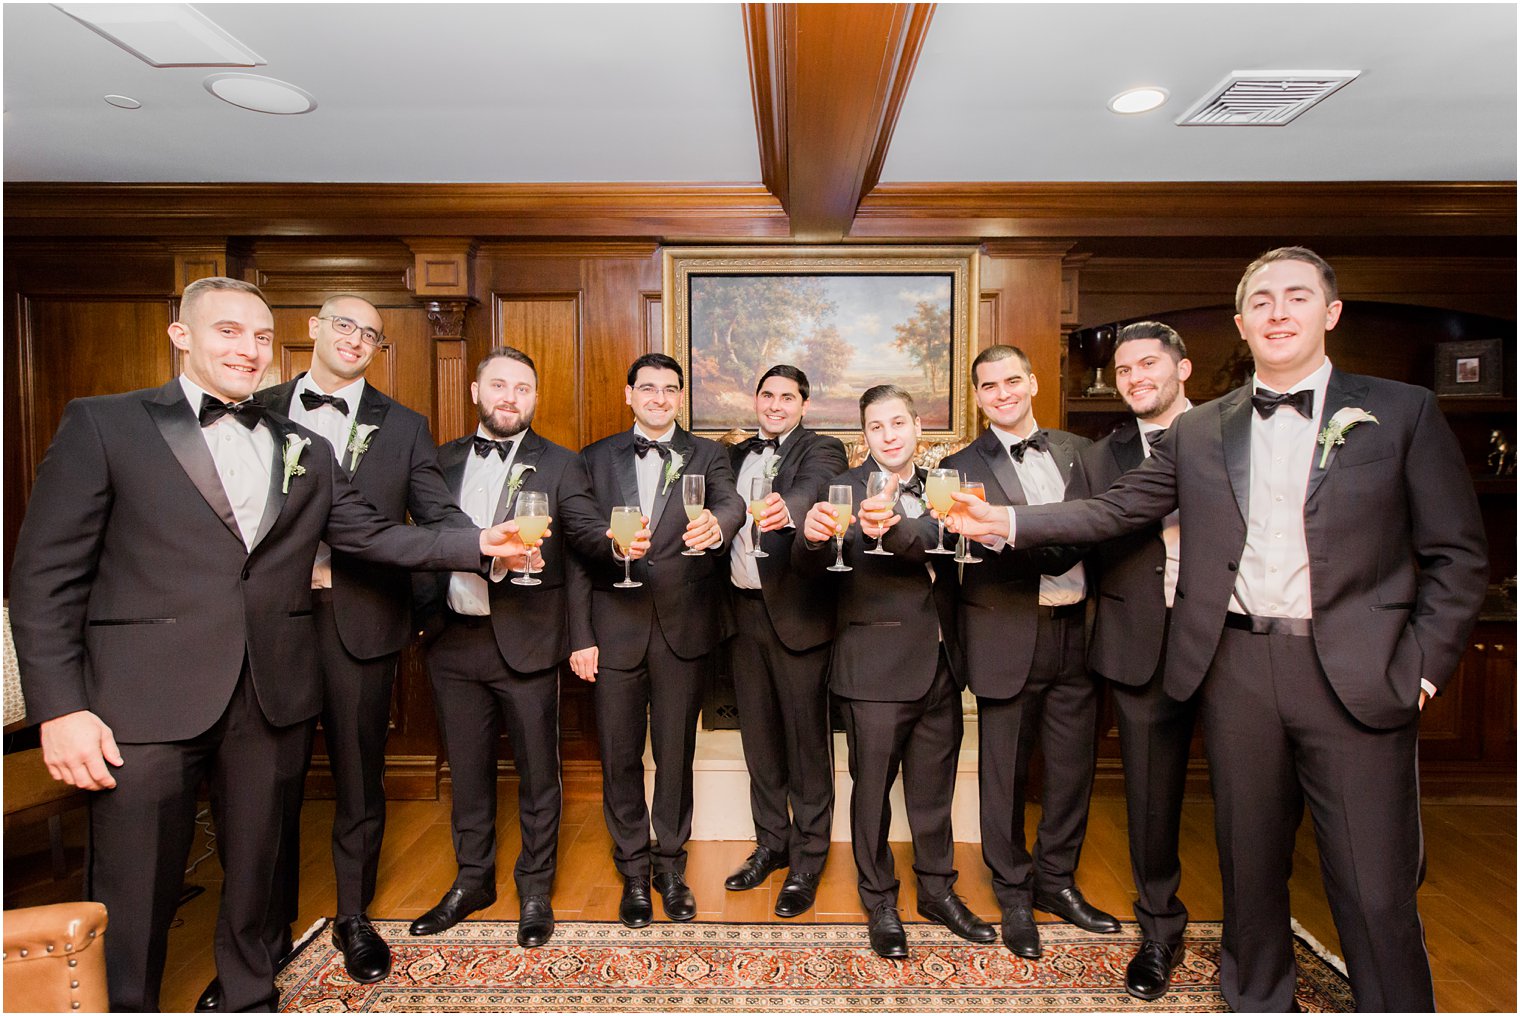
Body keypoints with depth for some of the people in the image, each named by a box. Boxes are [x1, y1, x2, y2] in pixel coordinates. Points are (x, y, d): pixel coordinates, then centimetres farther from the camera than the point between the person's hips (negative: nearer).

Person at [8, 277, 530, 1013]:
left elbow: (376, 537, 6)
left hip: (271, 697, 4)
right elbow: (45, 573, -4)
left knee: (253, 879, 19)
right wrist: (60, 706, -11)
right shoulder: (102, 424, 0)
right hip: (145, 702, -3)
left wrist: (480, 544, -6)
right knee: (134, 905, 9)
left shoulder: (304, 451, 11)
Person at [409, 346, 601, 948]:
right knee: (467, 769, 17)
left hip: (526, 642, -3)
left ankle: (535, 888, 28)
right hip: (452, 639, 4)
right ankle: (473, 880, 37)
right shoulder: (442, 461, 10)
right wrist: (419, 617, 2)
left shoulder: (560, 466, -2)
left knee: (537, 771, 8)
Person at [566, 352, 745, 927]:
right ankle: (634, 871, 31)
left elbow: (730, 503, -16)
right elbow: (577, 547, 3)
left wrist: (717, 524, -42)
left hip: (684, 627, 0)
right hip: (615, 628, 1)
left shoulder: (707, 456, 5)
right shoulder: (595, 459, 7)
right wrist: (580, 636, -3)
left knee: (676, 752, 12)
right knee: (619, 755, 11)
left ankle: (670, 865, 32)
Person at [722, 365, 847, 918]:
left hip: (796, 609, -5)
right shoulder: (737, 456, 16)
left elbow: (816, 487, -26)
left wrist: (787, 508, -47)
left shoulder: (822, 450, -3)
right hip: (744, 609, 6)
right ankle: (771, 844, 33)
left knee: (807, 739, 4)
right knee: (759, 735, 16)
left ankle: (807, 861, 20)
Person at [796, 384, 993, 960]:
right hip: (877, 668, -4)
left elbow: (938, 547, -13)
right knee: (873, 788, 8)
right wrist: (813, 536, -42)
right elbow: (809, 568, -19)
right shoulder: (846, 490, -6)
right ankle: (879, 902, 28)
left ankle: (937, 889, 38)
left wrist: (894, 528, -33)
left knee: (934, 785, 18)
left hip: (939, 664, 5)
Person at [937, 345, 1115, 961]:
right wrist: (1054, 541, -30)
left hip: (1075, 630, 4)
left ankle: (1056, 880, 36)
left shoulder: (1078, 451, 12)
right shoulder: (962, 468, -1)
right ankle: (1014, 894, 29)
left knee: (1074, 766, 13)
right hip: (1009, 637, -3)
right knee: (1005, 772, 7)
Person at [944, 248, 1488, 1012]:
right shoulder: (1199, 432, 8)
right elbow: (1113, 510, 4)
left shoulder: (1402, 412, 3)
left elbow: (1456, 554, 4)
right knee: (1249, 860, 16)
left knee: (1376, 885, 4)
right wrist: (1004, 522, -7)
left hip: (1357, 674, -2)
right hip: (1237, 667, 2)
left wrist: (1422, 662, -6)